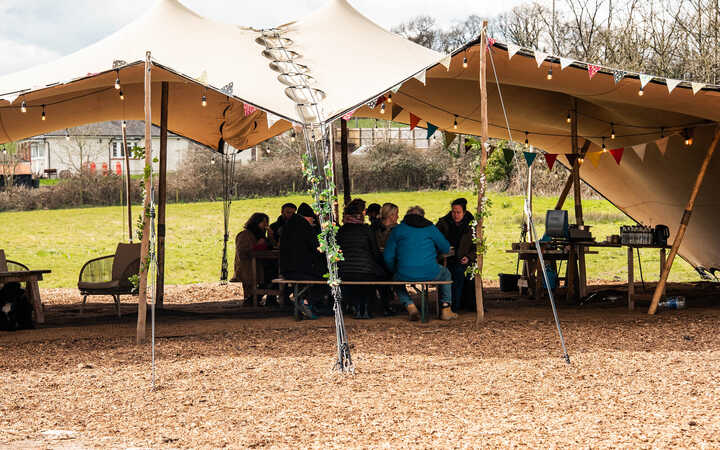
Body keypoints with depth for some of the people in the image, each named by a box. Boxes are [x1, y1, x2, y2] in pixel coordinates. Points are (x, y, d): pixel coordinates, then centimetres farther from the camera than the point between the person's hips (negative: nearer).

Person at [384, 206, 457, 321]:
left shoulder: (397, 230, 11)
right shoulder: (430, 228, 11)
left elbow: (388, 257, 9)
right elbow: (445, 248, 20)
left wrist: (396, 270, 27)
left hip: (405, 275, 0)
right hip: (430, 274, 0)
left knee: (396, 278, 36)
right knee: (445, 274, 33)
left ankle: (410, 306, 12)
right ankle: (445, 309, 27)